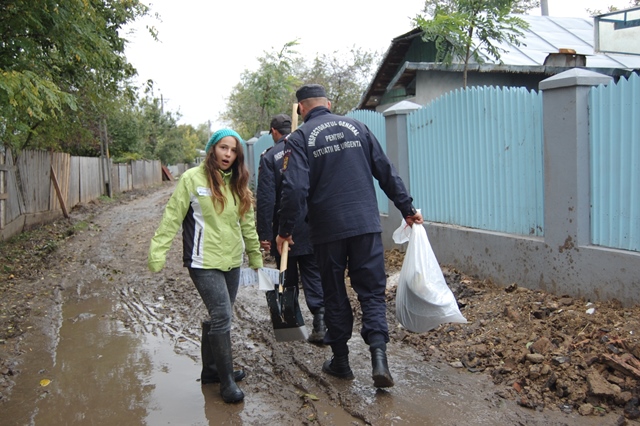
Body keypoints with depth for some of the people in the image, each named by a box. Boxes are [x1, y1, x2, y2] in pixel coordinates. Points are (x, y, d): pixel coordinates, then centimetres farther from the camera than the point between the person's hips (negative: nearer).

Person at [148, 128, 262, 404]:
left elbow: (248, 224, 17)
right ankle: (226, 381, 2)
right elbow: (172, 218, -8)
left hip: (232, 261, 6)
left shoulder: (238, 185, 10)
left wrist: (256, 257, 20)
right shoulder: (193, 179, -7)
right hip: (204, 262, -6)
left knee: (218, 317, 14)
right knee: (222, 317, -11)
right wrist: (157, 253, -13)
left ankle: (211, 370, 30)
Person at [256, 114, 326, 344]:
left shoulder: (270, 156, -5)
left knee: (288, 277, 13)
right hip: (313, 227, 2)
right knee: (314, 275, 6)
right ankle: (321, 320, -8)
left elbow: (266, 198, -10)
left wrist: (265, 234, -7)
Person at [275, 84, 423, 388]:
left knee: (334, 295, 12)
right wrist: (407, 208, 15)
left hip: (328, 229, -2)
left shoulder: (300, 137, -2)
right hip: (366, 224, 2)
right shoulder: (356, 126, 9)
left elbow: (295, 188, -13)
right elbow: (386, 172, 9)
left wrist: (285, 230, -2)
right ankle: (378, 355, -9)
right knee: (372, 291, 7)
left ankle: (340, 360, 21)